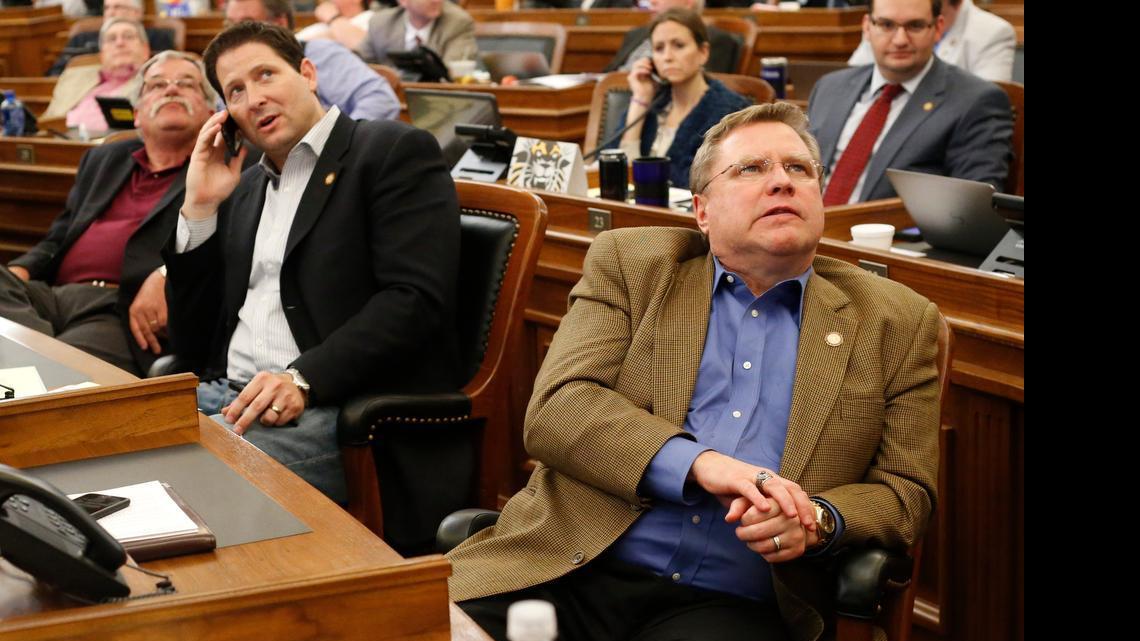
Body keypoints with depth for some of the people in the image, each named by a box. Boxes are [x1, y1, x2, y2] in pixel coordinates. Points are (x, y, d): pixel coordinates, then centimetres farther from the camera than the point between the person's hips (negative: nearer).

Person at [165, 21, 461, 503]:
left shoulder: (396, 151, 1)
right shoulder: (243, 189, 22)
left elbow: (414, 299, -13)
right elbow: (193, 343, 18)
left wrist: (304, 378, -24)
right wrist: (198, 209, 9)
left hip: (337, 406, -7)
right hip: (225, 394, 7)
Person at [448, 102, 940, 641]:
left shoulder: (898, 323, 13)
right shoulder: (630, 264, 11)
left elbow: (907, 491, 12)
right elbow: (555, 408, -1)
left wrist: (819, 520, -11)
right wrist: (700, 463, -17)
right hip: (570, 571, 1)